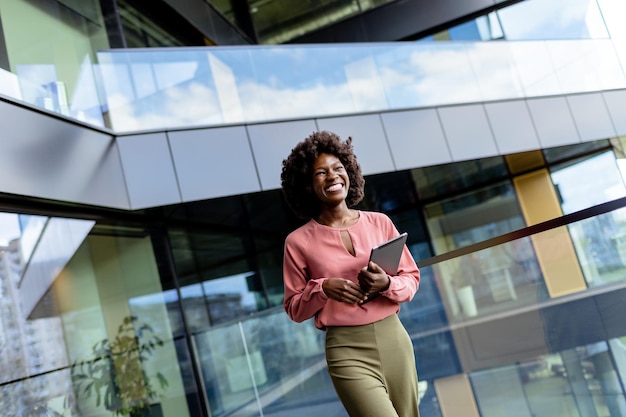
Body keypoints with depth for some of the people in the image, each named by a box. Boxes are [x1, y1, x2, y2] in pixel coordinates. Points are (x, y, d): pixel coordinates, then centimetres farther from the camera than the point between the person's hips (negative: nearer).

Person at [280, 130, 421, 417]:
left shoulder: (380, 222, 2)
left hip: (395, 340, 4)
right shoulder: (299, 241, -4)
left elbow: (412, 279, 7)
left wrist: (386, 284, -14)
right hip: (348, 352, -3)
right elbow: (294, 310, 2)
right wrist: (322, 288, -17)